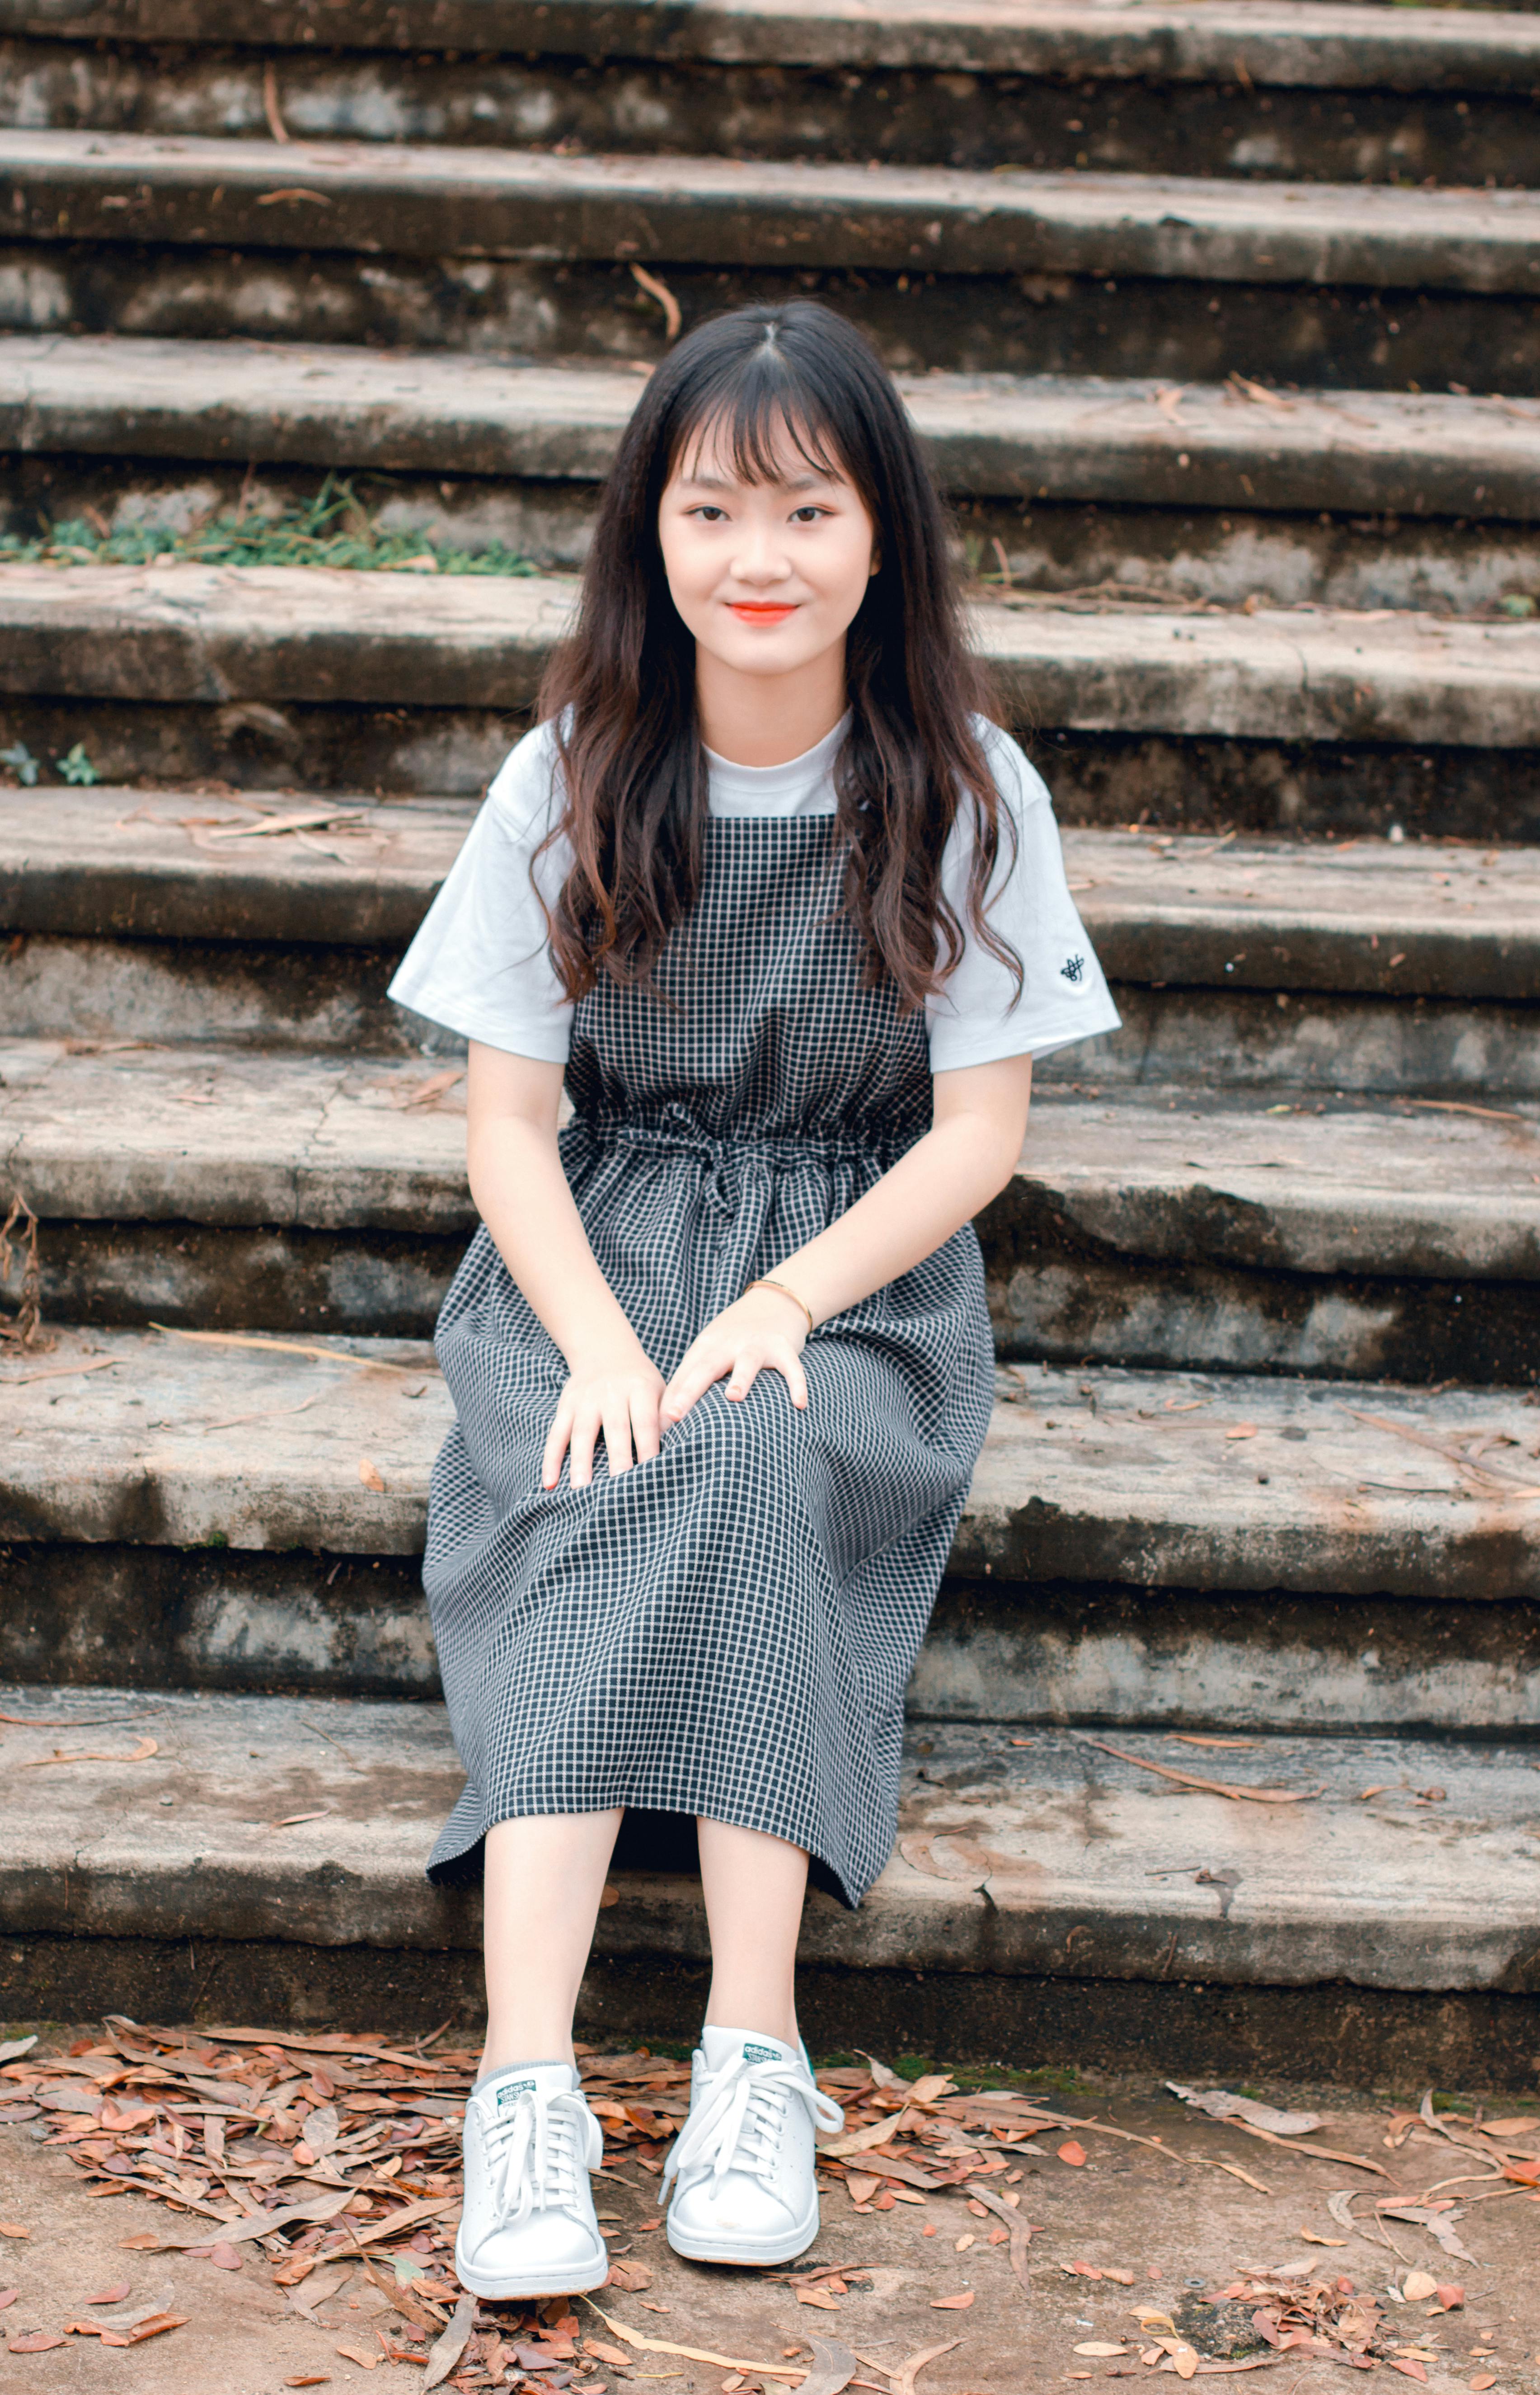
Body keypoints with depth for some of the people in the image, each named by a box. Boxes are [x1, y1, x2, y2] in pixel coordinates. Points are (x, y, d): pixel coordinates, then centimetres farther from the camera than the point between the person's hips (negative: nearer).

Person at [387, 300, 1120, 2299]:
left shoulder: (966, 790, -2)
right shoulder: (572, 780, 0)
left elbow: (979, 1130, -2)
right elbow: (508, 1117, -1)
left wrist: (782, 1303, -18)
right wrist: (598, 1341, -19)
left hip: (863, 1257, 0)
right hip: (602, 1233, 1)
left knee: (754, 1464, -33)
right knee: (602, 1498, -31)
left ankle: (756, 2051, -33)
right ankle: (525, 2093, -39)